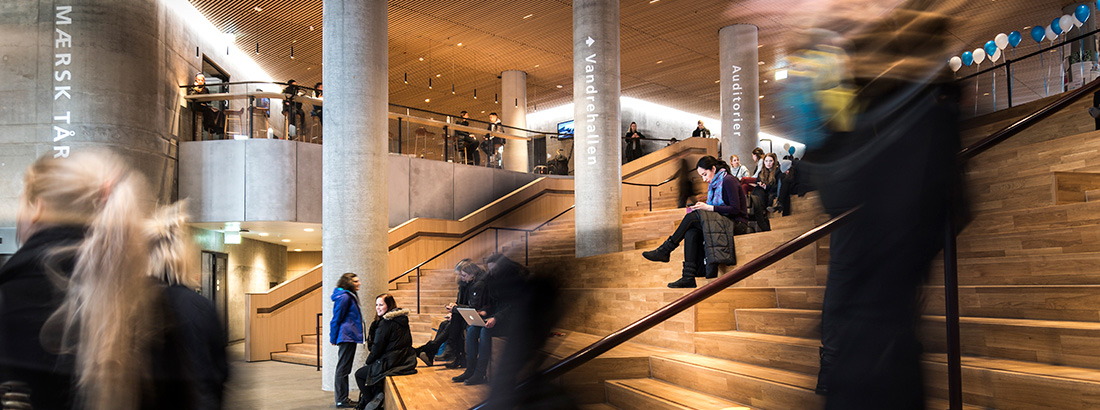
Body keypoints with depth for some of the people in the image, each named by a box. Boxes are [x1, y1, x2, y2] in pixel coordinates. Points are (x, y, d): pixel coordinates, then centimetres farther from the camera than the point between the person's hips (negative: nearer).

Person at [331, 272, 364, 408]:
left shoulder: (350, 296, 18)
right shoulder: (344, 297, -14)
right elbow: (336, 319, -14)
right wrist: (333, 338, -11)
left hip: (349, 337, 10)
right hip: (347, 336, -10)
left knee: (343, 368, 13)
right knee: (343, 369, -6)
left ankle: (342, 399, 19)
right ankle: (341, 401, -2)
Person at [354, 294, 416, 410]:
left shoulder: (385, 323, -16)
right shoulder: (402, 319, 10)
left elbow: (378, 347, -14)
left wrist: (369, 361, 5)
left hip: (390, 363, -9)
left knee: (359, 374, 11)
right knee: (370, 367, 27)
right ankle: (377, 393, 18)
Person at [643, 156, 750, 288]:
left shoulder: (728, 181, -9)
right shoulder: (714, 184, 18)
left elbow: (735, 209, -17)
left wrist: (709, 208, -18)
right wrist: (703, 208, -2)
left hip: (737, 224, -8)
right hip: (722, 222, 8)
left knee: (693, 217, -23)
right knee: (691, 233, -21)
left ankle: (665, 250, -15)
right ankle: (689, 277, -30)